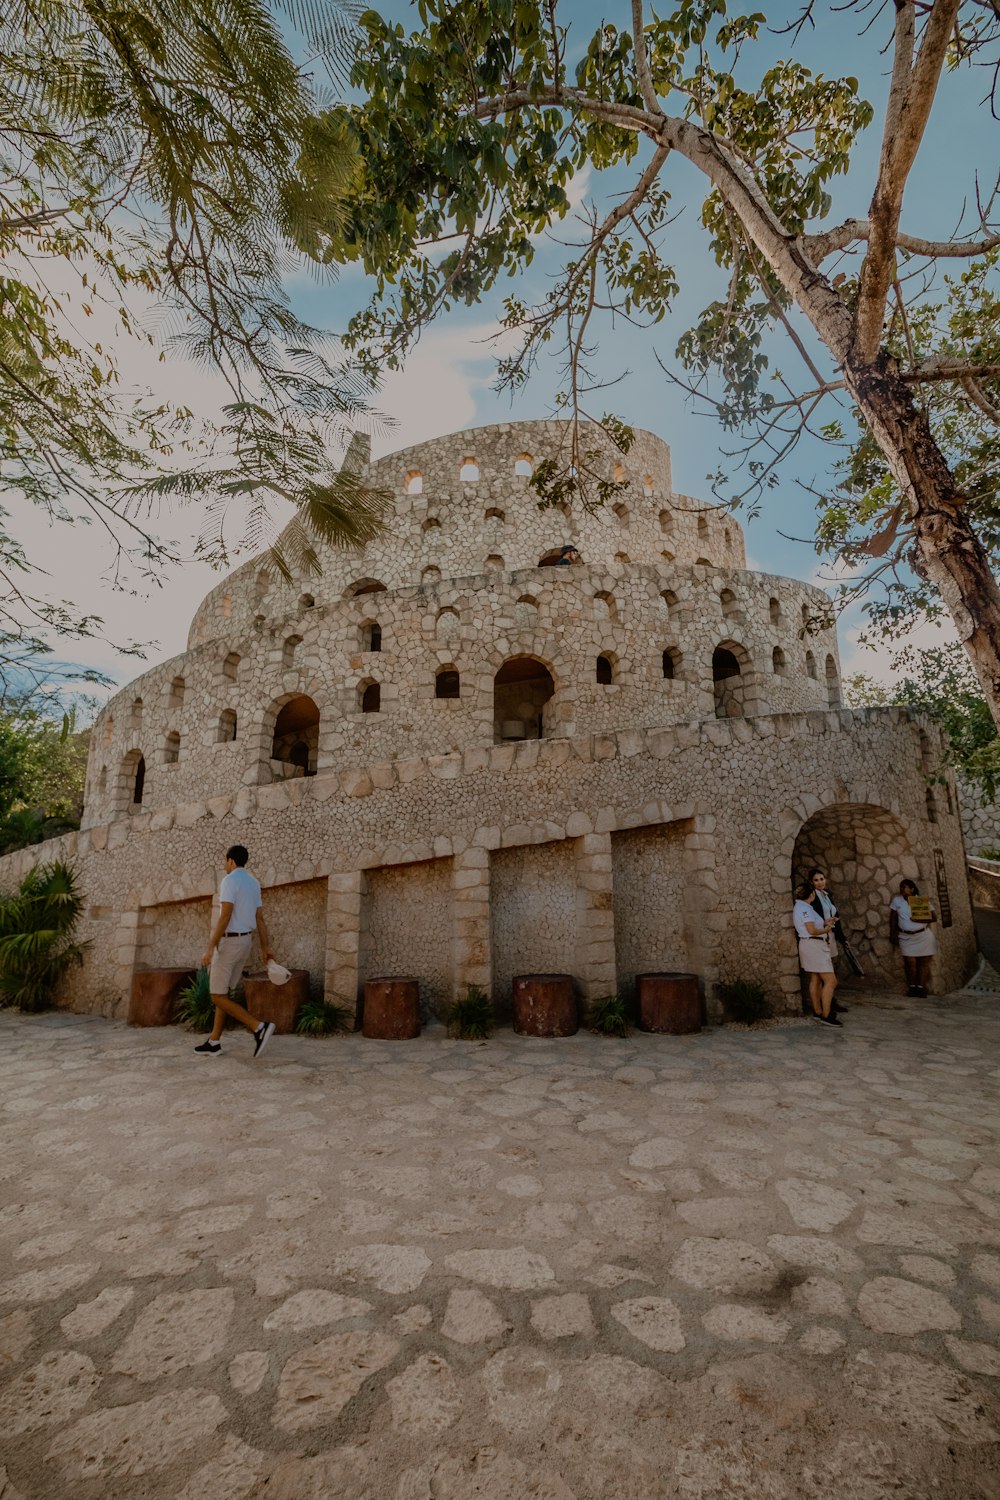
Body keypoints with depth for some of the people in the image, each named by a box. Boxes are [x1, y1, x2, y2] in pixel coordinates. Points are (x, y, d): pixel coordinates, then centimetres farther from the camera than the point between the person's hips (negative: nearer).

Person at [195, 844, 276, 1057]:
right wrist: (265, 947, 11)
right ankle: (214, 1043, 21)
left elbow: (225, 916, -23)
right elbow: (260, 918, 11)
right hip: (244, 941, 9)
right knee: (222, 993, 17)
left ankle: (259, 1027, -13)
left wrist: (210, 948, -22)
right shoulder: (253, 883, 12)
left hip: (228, 942, -9)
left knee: (218, 997, -2)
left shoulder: (229, 880, -16)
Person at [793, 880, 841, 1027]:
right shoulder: (805, 908, -17)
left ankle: (817, 1012, 21)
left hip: (811, 945, 11)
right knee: (830, 981, -9)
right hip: (814, 945, -11)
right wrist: (827, 928, -5)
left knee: (815, 980, 15)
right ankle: (826, 1016, -9)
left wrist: (825, 922, 11)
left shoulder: (799, 906, 14)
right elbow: (812, 931, -21)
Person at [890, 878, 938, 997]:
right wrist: (894, 935, 2)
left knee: (923, 962, 0)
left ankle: (921, 988, 6)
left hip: (923, 936, -1)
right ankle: (912, 987, 6)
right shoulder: (896, 900, 4)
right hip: (906, 937, 1)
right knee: (910, 962, -3)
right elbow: (893, 918, 6)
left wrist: (918, 919, -19)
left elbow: (932, 917, -4)